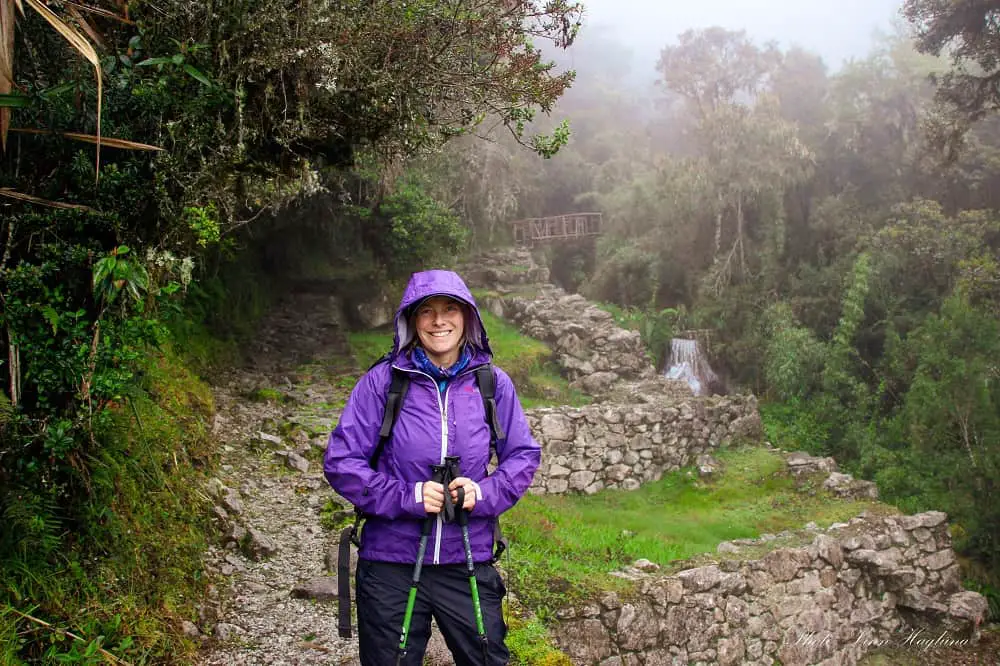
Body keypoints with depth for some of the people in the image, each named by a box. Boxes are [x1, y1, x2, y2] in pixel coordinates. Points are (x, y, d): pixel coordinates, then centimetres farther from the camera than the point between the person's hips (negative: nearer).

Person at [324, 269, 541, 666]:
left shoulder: (493, 383, 1)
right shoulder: (383, 380, -6)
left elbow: (523, 455, 7)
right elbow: (340, 461, -6)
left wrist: (484, 493, -12)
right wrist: (407, 497, -17)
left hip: (470, 563, 2)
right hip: (390, 564, -1)